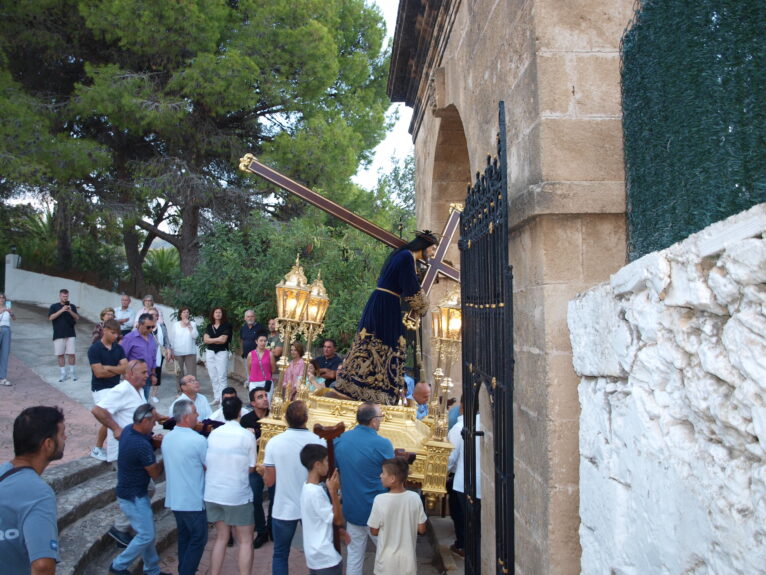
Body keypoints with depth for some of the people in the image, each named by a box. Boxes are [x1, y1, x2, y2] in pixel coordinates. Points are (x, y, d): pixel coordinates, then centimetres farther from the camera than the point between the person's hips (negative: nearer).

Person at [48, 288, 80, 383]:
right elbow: (51, 317, -7)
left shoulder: (72, 306, 9)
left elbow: (77, 318, 4)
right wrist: (62, 310, -15)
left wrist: (70, 311, -13)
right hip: (58, 335, 0)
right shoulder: (54, 306, 6)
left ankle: (72, 372, 10)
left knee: (71, 353, -2)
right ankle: (63, 373, 11)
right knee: (60, 354, 2)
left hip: (70, 334, 0)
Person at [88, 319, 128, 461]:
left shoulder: (119, 348, 5)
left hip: (116, 388, 6)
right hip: (101, 389, -6)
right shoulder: (94, 349, -12)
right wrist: (117, 370, -6)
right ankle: (97, 449, 9)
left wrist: (108, 367, -16)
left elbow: (125, 368, -4)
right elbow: (99, 373, -17)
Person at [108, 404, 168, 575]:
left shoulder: (129, 429, -5)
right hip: (133, 497, -10)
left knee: (148, 533, 17)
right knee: (146, 535, 1)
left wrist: (154, 442, -9)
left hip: (138, 493, 10)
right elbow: (155, 473, -18)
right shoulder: (142, 445, -31)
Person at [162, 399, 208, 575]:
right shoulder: (198, 440, -21)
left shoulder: (167, 438, 2)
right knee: (198, 539, 5)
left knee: (184, 536, 19)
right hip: (193, 501, -7)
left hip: (174, 499, 8)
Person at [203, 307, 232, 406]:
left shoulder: (226, 326, -1)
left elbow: (223, 340, -9)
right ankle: (216, 398, 16)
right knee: (213, 377, 8)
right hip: (210, 353, 4)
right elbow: (205, 339, 0)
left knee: (222, 377, -6)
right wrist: (218, 339, -8)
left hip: (222, 353, -4)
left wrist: (212, 340, -2)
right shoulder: (209, 326, 10)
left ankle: (222, 399, -5)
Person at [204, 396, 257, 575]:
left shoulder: (213, 434, 0)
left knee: (221, 537, 20)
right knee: (246, 541, 8)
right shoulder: (247, 436, -12)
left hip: (213, 493, 5)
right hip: (237, 495, -5)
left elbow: (205, 465, 5)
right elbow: (251, 468, -7)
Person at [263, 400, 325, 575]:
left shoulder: (274, 442, -14)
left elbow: (269, 481, -7)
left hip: (284, 509, -1)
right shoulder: (319, 442, -13)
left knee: (280, 555, 16)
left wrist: (265, 470, 13)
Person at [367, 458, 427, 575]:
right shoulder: (415, 497, -14)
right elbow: (421, 529, -4)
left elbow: (374, 531, -9)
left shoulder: (380, 500, -21)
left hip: (387, 560, -2)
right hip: (407, 558, 2)